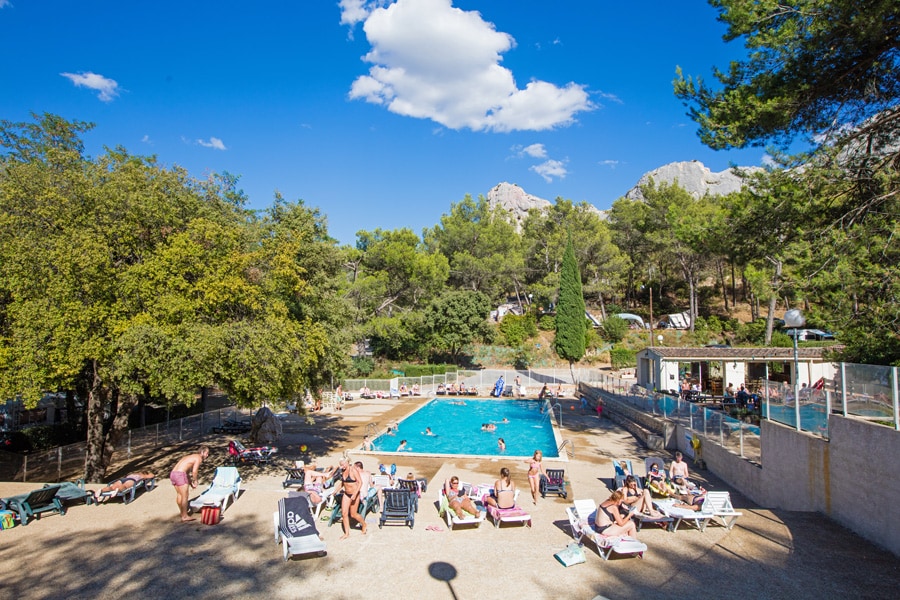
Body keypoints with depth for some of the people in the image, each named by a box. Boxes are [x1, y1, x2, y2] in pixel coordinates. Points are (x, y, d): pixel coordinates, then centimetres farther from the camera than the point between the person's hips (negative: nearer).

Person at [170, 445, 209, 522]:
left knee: (179, 494, 23)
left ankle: (182, 513, 40)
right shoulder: (199, 458, -4)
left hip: (173, 473, 10)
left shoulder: (191, 456, 25)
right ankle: (184, 517, 4)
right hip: (180, 474, -10)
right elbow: (194, 471, -14)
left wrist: (190, 482, 25)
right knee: (185, 496, -1)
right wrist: (195, 482, 1)